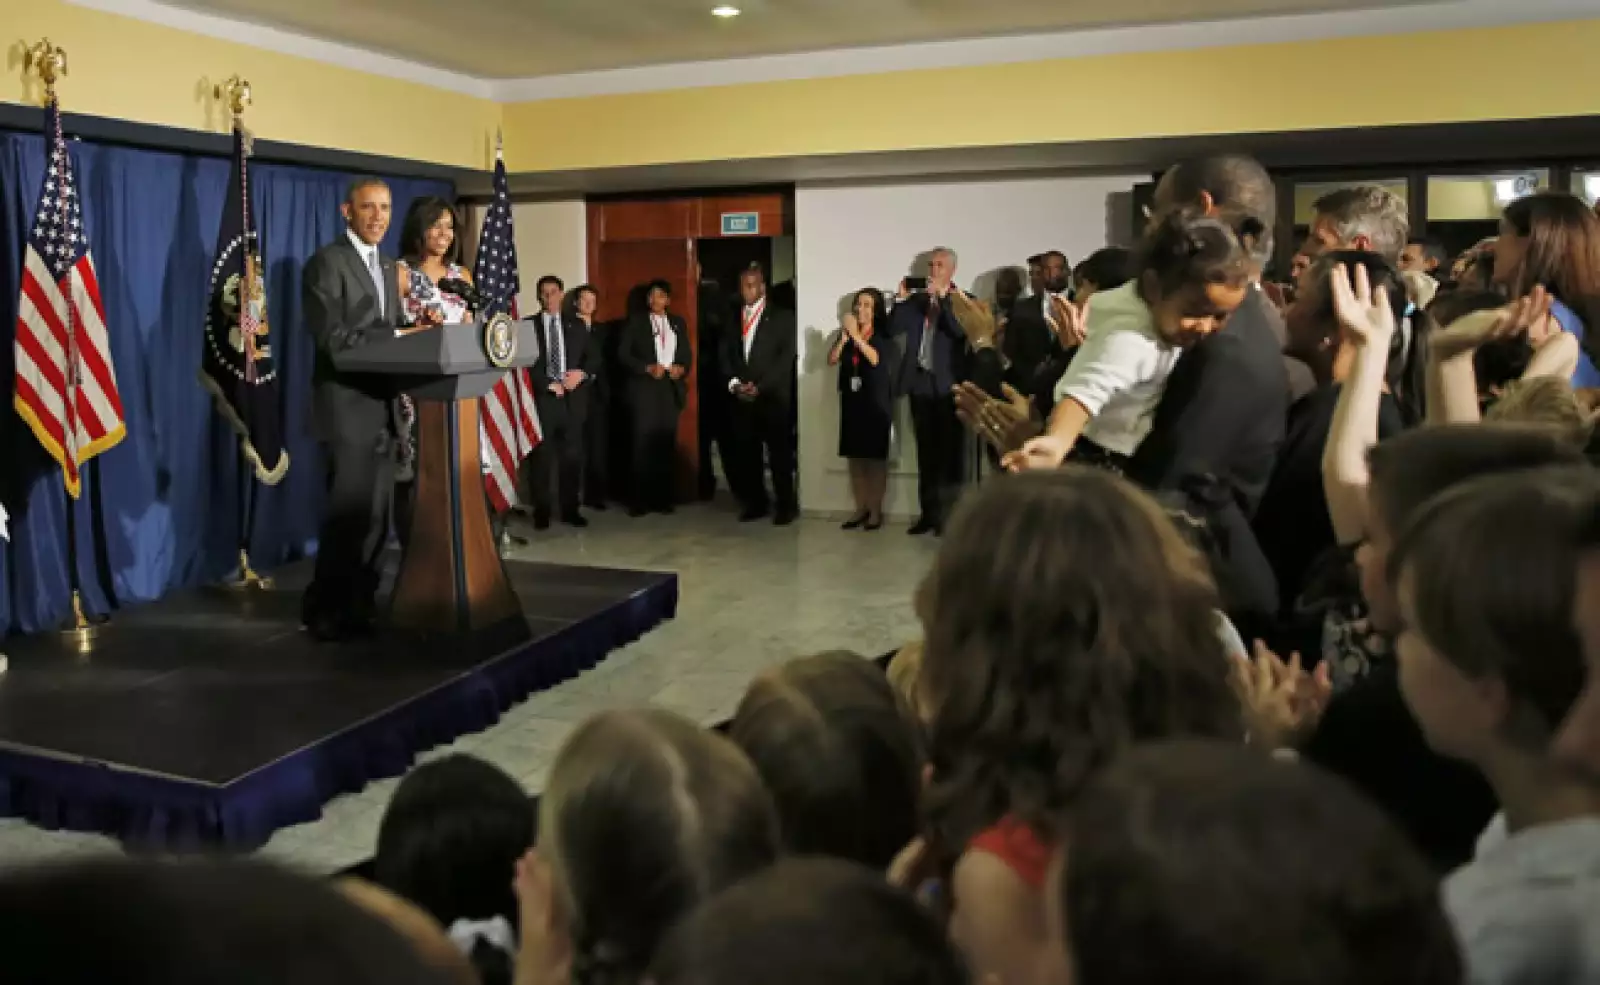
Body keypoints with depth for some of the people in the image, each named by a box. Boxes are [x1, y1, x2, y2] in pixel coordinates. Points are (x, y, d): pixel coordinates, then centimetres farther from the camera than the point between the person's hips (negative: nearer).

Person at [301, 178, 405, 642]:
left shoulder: (388, 268, 18)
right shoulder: (326, 262, -7)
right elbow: (332, 339, -17)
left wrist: (417, 330, -2)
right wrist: (400, 337, -20)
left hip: (384, 406, 8)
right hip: (348, 407, -8)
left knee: (377, 512, 9)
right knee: (349, 512, -5)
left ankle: (360, 603, 19)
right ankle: (328, 610, 7)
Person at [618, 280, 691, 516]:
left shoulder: (678, 323, 16)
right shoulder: (635, 322, 7)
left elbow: (687, 354, 13)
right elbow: (623, 354, -1)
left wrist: (681, 368, -8)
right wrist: (647, 368, -13)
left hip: (671, 388, 3)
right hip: (645, 388, -3)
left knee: (667, 444, 1)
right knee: (643, 444, -7)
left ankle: (664, 499, 7)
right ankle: (640, 500, -3)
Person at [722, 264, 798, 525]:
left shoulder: (782, 317, 3)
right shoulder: (732, 319, 17)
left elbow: (786, 357, -6)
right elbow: (724, 356, 12)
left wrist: (759, 387, -13)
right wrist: (733, 383, -6)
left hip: (773, 397, -4)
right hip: (740, 398, 4)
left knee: (780, 454, -3)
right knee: (746, 454, 3)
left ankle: (786, 505, 6)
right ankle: (756, 503, 14)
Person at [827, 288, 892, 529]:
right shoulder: (846, 334, 8)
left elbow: (875, 359, -20)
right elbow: (831, 360, -4)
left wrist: (856, 335, -22)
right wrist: (844, 337, -17)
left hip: (876, 402, -4)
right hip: (851, 403, 4)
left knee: (876, 458, 0)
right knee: (854, 457, 5)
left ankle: (876, 510, 5)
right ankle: (861, 508, 13)